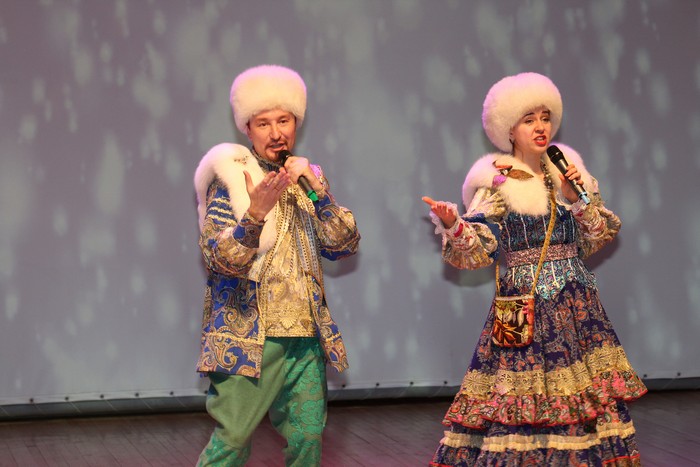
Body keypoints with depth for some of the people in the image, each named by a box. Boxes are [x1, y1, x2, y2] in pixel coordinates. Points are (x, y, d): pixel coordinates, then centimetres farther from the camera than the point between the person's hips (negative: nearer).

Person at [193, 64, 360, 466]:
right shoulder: (230, 179, -3)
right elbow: (223, 259, -14)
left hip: (305, 339, 5)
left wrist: (316, 190, -9)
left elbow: (344, 246, 3)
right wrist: (255, 213, -30)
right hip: (248, 338, -5)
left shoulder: (308, 179, 13)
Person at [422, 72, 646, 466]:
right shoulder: (496, 182, -2)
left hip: (577, 308, 5)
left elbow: (595, 241, 9)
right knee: (522, 397, -9)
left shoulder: (568, 173, 12)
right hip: (525, 308, -4)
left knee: (588, 396, 1)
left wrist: (577, 200, -5)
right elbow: (477, 251, -12)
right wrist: (452, 225, -31)